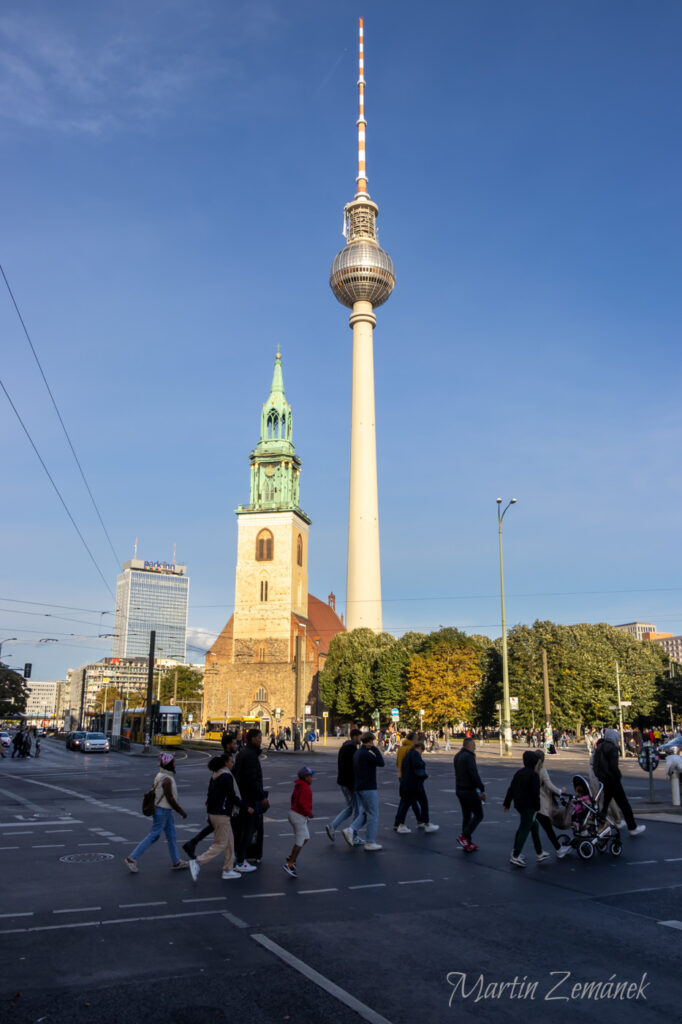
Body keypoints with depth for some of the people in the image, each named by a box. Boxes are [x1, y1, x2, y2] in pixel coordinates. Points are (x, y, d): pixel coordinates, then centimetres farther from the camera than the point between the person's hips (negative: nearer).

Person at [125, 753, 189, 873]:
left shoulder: (160, 775, 6)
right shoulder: (167, 779, -22)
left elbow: (154, 791, 13)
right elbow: (170, 799, -21)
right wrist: (182, 812, -13)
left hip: (166, 810, 10)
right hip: (162, 810, -10)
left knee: (171, 835, 14)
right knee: (154, 836, -2)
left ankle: (176, 862, 23)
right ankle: (132, 858, 5)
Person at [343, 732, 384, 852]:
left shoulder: (356, 753, 11)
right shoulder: (366, 754, -18)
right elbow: (381, 763, -18)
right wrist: (374, 749, -13)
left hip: (359, 787, 9)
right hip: (369, 788, -9)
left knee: (365, 812, 18)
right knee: (373, 815, 1)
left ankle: (351, 830, 3)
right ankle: (370, 842, 5)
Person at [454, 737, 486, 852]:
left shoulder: (457, 756, 11)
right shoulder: (469, 757, -18)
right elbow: (475, 775, -22)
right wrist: (482, 790, -17)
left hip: (459, 790, 9)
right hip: (470, 790, -9)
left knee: (466, 816, 13)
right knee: (478, 815, 0)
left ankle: (467, 844, 15)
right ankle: (464, 836, -9)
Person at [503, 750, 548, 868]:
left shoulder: (519, 773, 9)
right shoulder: (534, 775, -15)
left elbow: (511, 789, 11)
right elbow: (535, 793, -17)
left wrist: (506, 803, 16)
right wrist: (537, 807, -6)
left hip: (519, 804, 8)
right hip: (529, 806, -8)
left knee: (534, 826, 19)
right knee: (525, 829, -3)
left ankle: (539, 854, 27)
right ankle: (515, 856, -2)